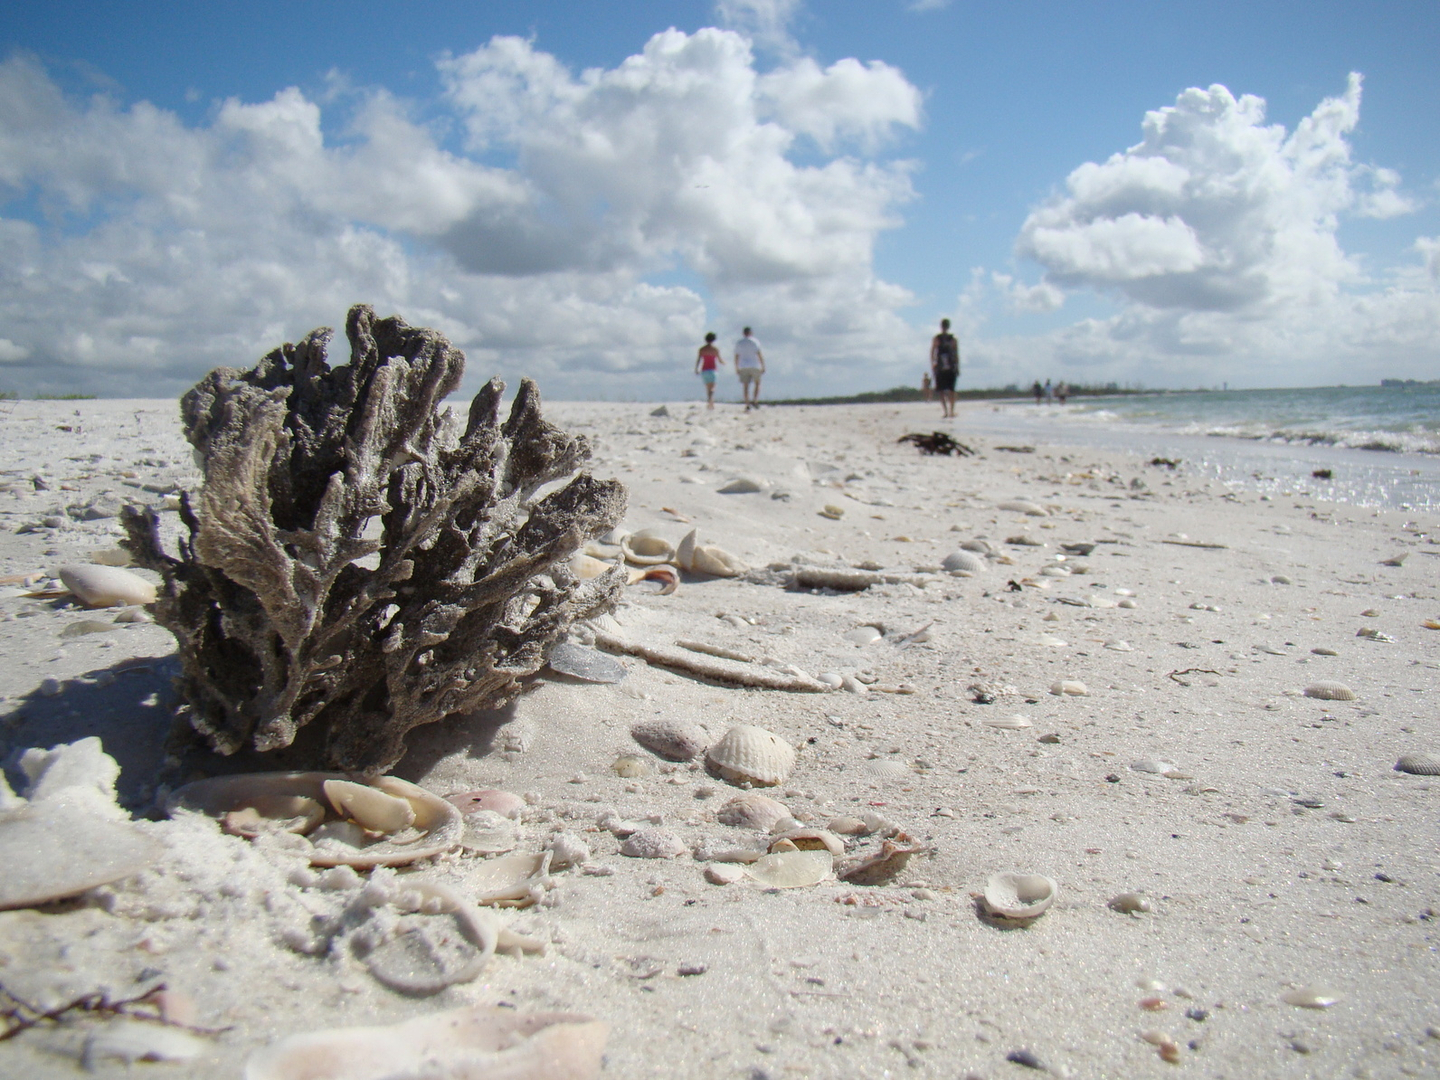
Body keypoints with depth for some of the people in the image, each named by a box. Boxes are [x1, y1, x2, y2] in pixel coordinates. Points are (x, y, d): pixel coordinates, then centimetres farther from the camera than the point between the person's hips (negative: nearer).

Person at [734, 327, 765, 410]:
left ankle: (747, 405, -5)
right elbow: (760, 355, -8)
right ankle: (755, 401, -3)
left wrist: (737, 368, 11)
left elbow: (736, 356, 5)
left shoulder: (738, 343, 6)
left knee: (745, 386, 1)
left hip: (743, 368, 2)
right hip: (755, 366, -2)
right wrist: (763, 367, -5)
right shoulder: (755, 342, -3)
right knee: (757, 383, 13)